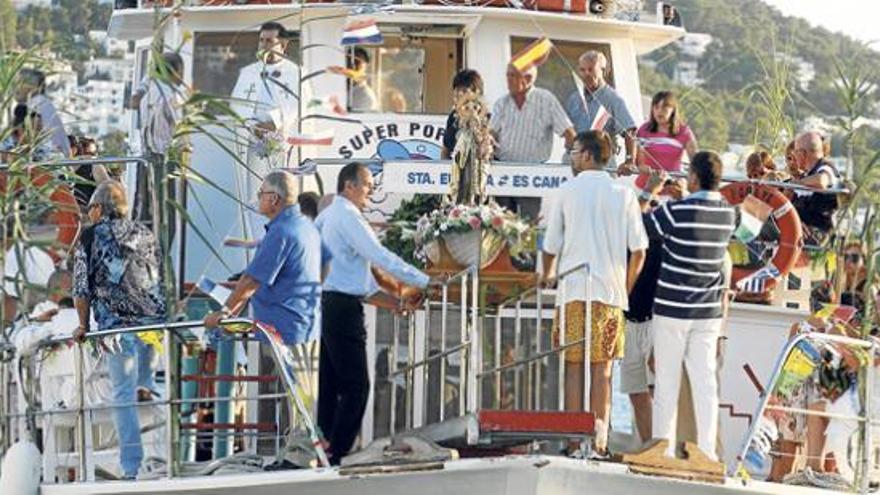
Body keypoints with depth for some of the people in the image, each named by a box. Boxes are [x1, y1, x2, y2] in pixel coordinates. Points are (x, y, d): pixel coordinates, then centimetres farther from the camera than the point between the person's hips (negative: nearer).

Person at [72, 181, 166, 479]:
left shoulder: (91, 237, 1)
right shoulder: (145, 235, 13)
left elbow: (81, 289, -2)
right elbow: (161, 280, 15)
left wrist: (84, 326, 7)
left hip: (117, 325, -4)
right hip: (155, 321, 4)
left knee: (124, 396, -2)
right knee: (146, 387, 17)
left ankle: (132, 467, -5)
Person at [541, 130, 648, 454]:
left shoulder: (567, 191, 1)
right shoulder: (624, 195, 5)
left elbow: (551, 247, 4)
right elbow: (639, 249, 2)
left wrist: (548, 276, 22)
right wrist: (626, 287, 15)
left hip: (573, 291, -1)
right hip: (610, 293, 1)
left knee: (573, 366, 3)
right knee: (602, 369, 5)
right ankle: (599, 439, 2)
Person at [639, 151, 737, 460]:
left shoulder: (676, 211, -16)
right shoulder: (728, 213, -1)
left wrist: (648, 193, 10)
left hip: (672, 308, -4)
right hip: (709, 311, 4)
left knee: (667, 383, 3)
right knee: (705, 382, 5)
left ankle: (664, 449, 5)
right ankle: (707, 450, 3)